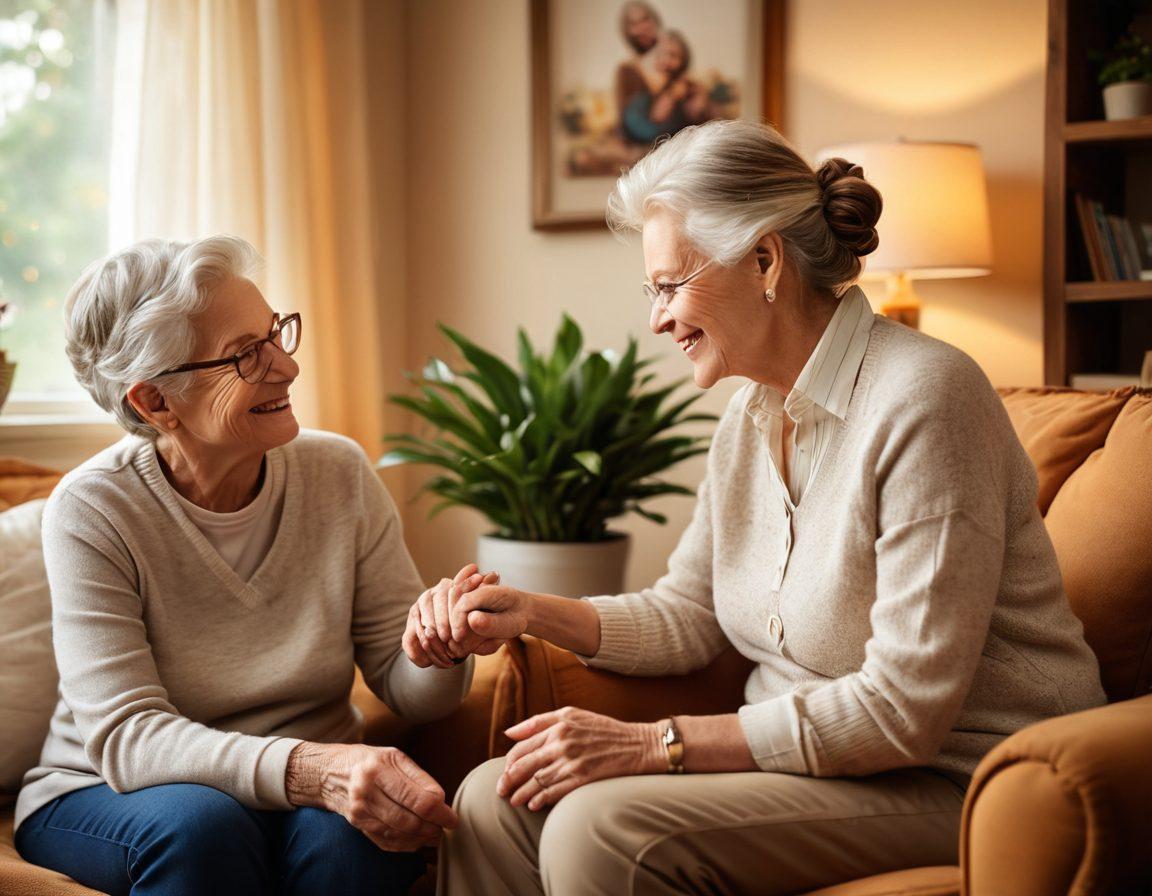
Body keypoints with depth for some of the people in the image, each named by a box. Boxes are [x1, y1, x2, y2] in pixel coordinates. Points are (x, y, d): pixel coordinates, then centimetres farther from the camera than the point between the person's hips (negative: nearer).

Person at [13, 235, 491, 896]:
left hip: (309, 793, 2)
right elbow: (125, 736, -23)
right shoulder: (93, 512, -14)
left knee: (344, 834, -31)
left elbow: (404, 688, -1)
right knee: (201, 824, -34)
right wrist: (312, 770, -39)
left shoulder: (340, 475, -5)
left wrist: (435, 654, -27)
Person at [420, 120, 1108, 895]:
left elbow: (903, 710, -23)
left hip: (954, 780, -8)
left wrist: (654, 744, -22)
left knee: (602, 827, -27)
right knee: (493, 802, -8)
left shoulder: (922, 398, -19)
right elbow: (686, 616, 17)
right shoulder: (752, 414, 9)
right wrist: (536, 613, -1)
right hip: (811, 754, 8)